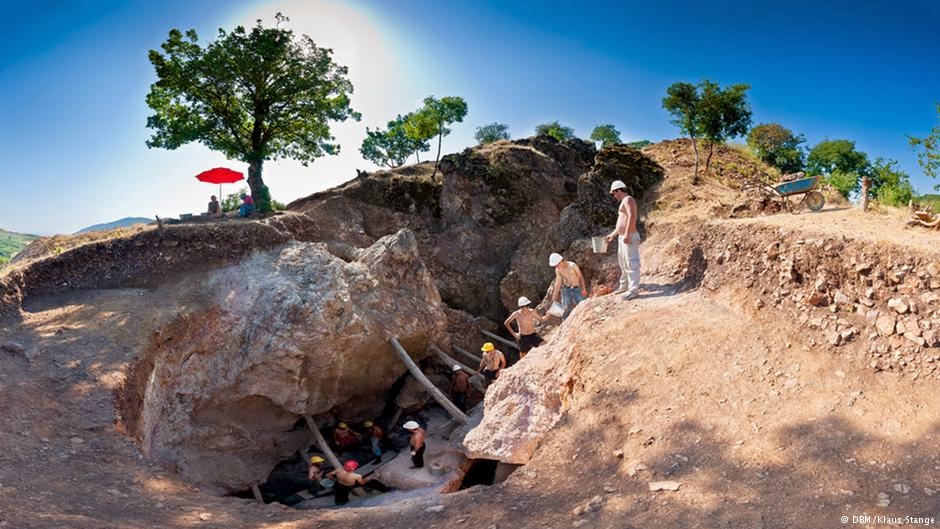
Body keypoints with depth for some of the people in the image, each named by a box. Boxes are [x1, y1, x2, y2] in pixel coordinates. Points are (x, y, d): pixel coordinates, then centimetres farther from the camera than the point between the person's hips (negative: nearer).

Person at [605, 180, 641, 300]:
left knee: (631, 263, -11)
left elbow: (632, 216, -22)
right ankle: (624, 285, 32)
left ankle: (633, 290, -12)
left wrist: (626, 234, -28)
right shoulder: (623, 202, 22)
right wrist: (612, 235, 37)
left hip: (629, 237, -11)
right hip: (622, 237, 11)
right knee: (623, 263, 20)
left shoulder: (627, 199, -8)